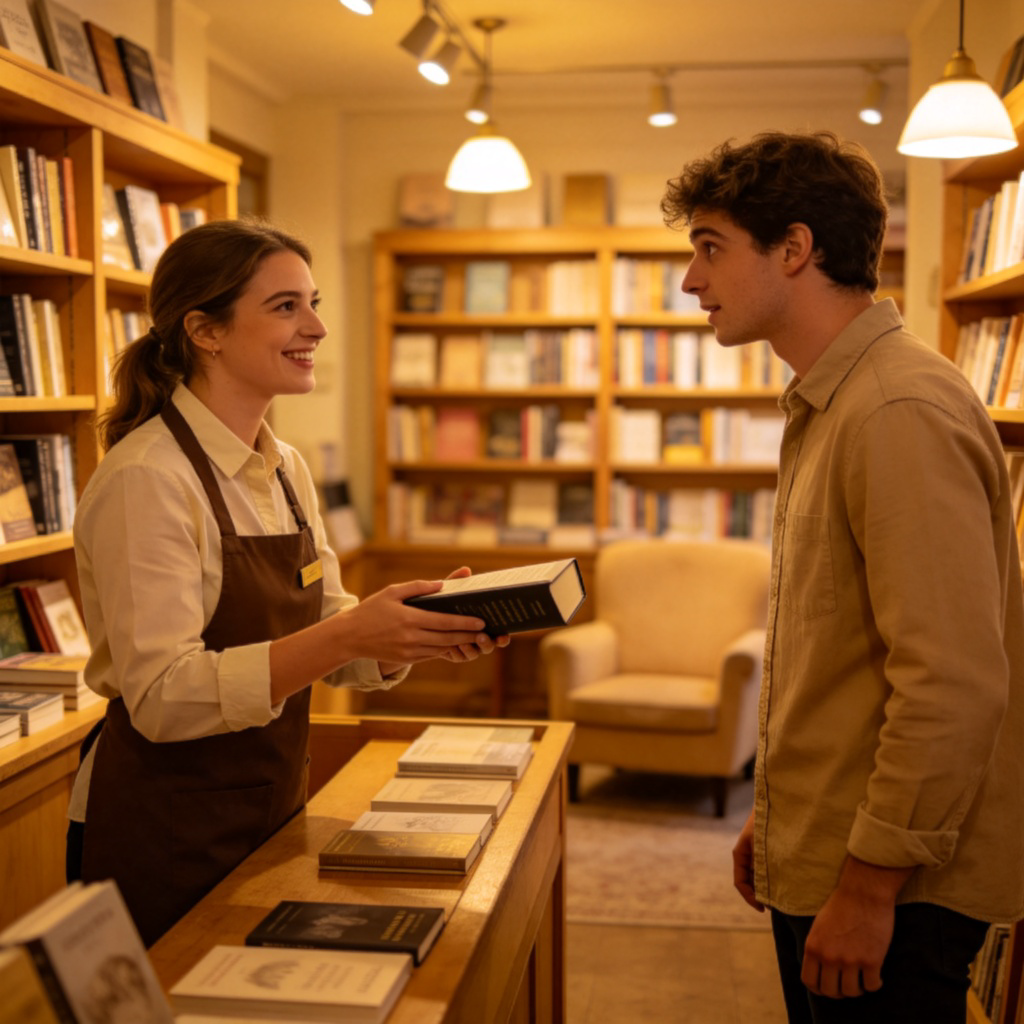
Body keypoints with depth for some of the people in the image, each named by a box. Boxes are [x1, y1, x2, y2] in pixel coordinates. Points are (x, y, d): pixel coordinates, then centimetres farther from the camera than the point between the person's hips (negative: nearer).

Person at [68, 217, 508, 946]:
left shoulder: (285, 468, 6)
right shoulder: (147, 478, -19)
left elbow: (324, 638, 9)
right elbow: (163, 696, -24)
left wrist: (426, 626, -11)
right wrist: (347, 635, -32)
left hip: (270, 814, 8)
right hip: (165, 837, -7)